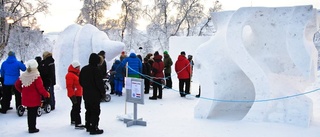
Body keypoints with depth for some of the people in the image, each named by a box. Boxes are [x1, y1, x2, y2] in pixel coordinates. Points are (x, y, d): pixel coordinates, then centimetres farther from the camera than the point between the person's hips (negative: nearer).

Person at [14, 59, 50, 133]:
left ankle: (30, 127, 29)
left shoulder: (23, 76, 1)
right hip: (34, 99, -6)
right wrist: (47, 94, -5)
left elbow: (17, 85, 10)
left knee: (30, 113, 19)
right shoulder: (36, 77, -20)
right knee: (33, 113, 4)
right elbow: (40, 88, -20)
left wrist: (22, 91, 22)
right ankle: (32, 128, 11)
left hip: (26, 99, 6)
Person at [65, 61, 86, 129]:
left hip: (79, 94, 10)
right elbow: (69, 86, -21)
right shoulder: (70, 75, -16)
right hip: (74, 95, -10)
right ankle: (78, 124, -11)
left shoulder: (78, 73, 16)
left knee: (75, 108, 21)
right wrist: (72, 95, -25)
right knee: (77, 109, -11)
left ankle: (73, 120, 35)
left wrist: (81, 93, 26)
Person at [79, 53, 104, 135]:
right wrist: (103, 92, -7)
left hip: (86, 94, 8)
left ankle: (88, 126, 26)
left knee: (88, 110, 18)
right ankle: (94, 128, -2)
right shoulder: (95, 69, -16)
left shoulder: (83, 69, 10)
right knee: (95, 111, -2)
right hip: (95, 95, -8)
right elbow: (99, 82, -17)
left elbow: (81, 81, 15)